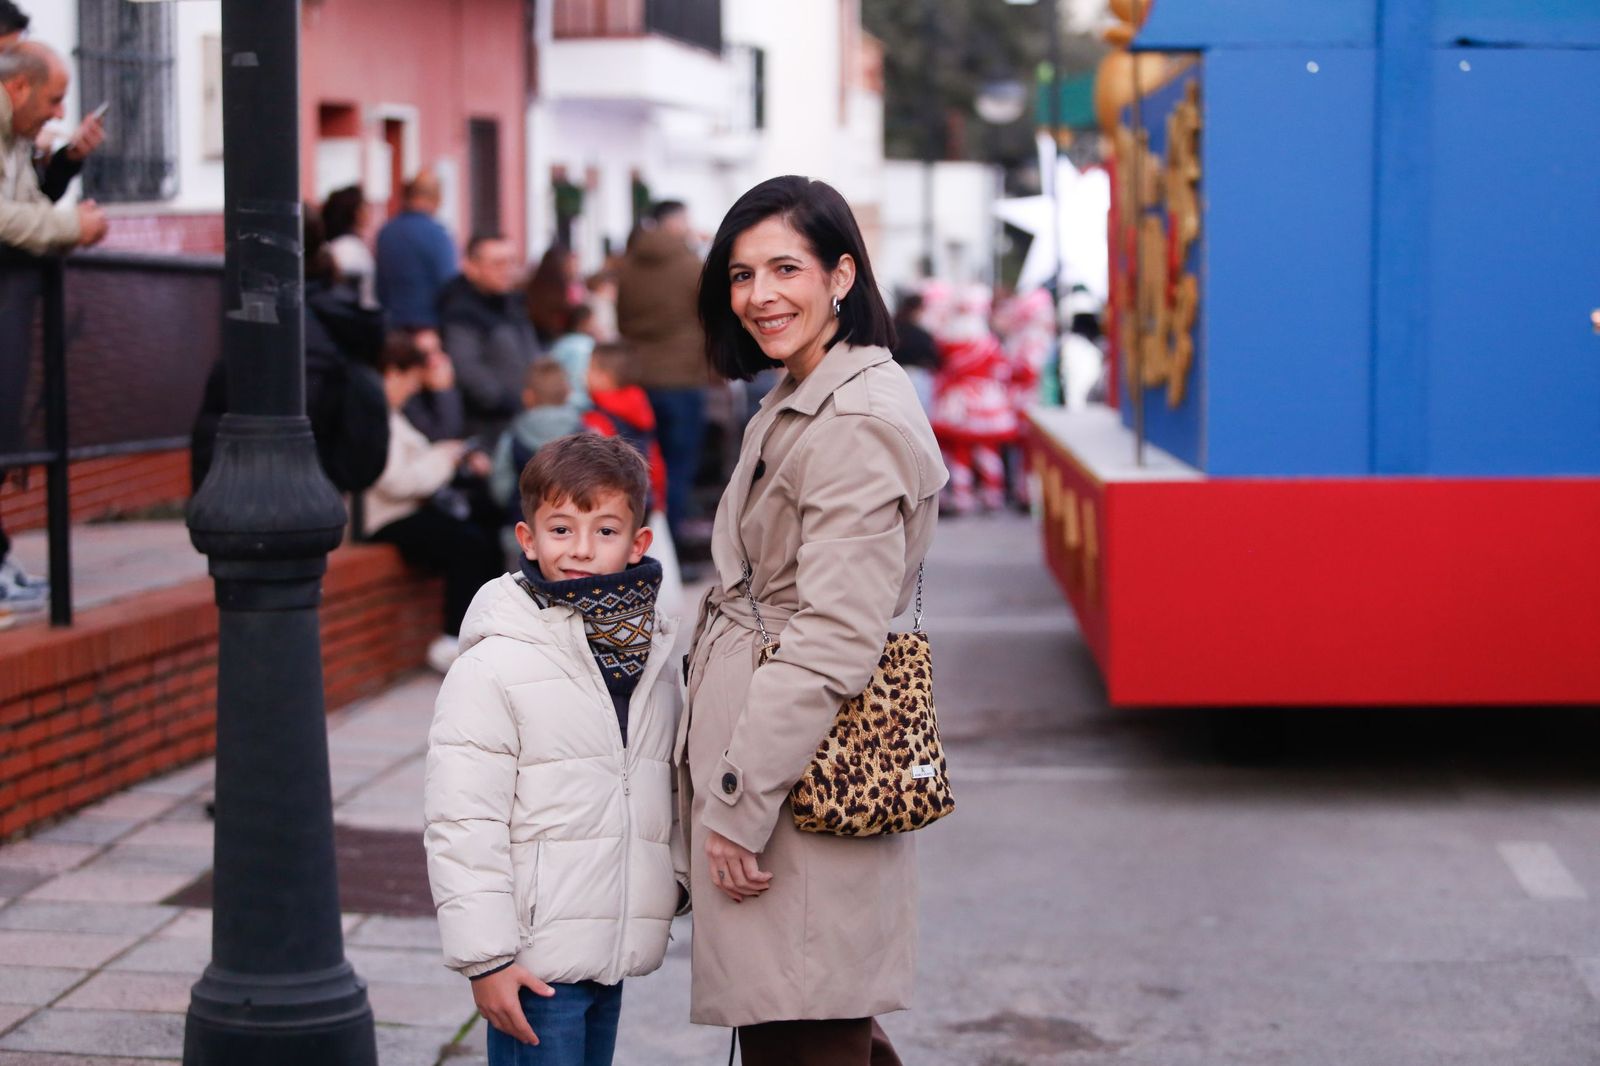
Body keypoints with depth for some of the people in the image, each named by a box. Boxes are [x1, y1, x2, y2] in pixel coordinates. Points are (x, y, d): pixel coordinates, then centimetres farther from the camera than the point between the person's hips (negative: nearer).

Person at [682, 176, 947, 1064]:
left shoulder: (860, 422, -16)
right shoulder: (790, 406, 16)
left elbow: (834, 640, -21)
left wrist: (742, 804, -19)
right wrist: (729, 793, 16)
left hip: (808, 780, -10)